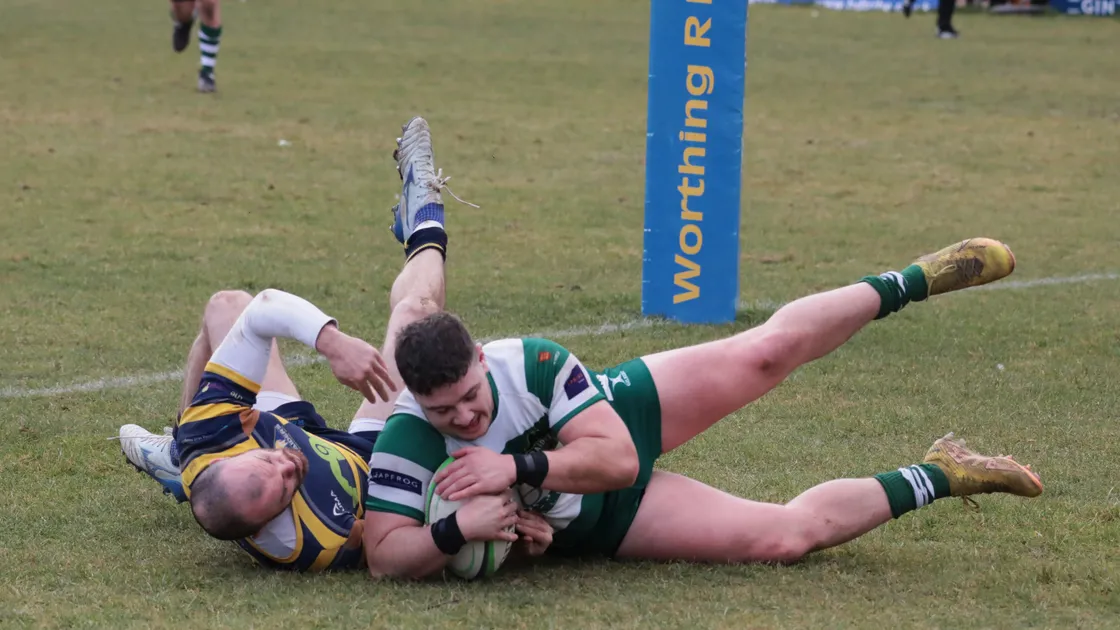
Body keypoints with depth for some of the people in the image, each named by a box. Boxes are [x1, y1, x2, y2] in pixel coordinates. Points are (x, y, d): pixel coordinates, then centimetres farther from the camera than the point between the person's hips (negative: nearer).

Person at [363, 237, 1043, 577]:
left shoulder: (532, 361, -31)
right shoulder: (407, 447, -33)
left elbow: (614, 455, -30)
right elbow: (385, 555, -34)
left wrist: (517, 466, -44)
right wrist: (457, 530, -52)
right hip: (600, 523, -1)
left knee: (766, 351, -10)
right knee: (784, 534, -9)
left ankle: (917, 280, 19)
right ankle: (939, 478, 15)